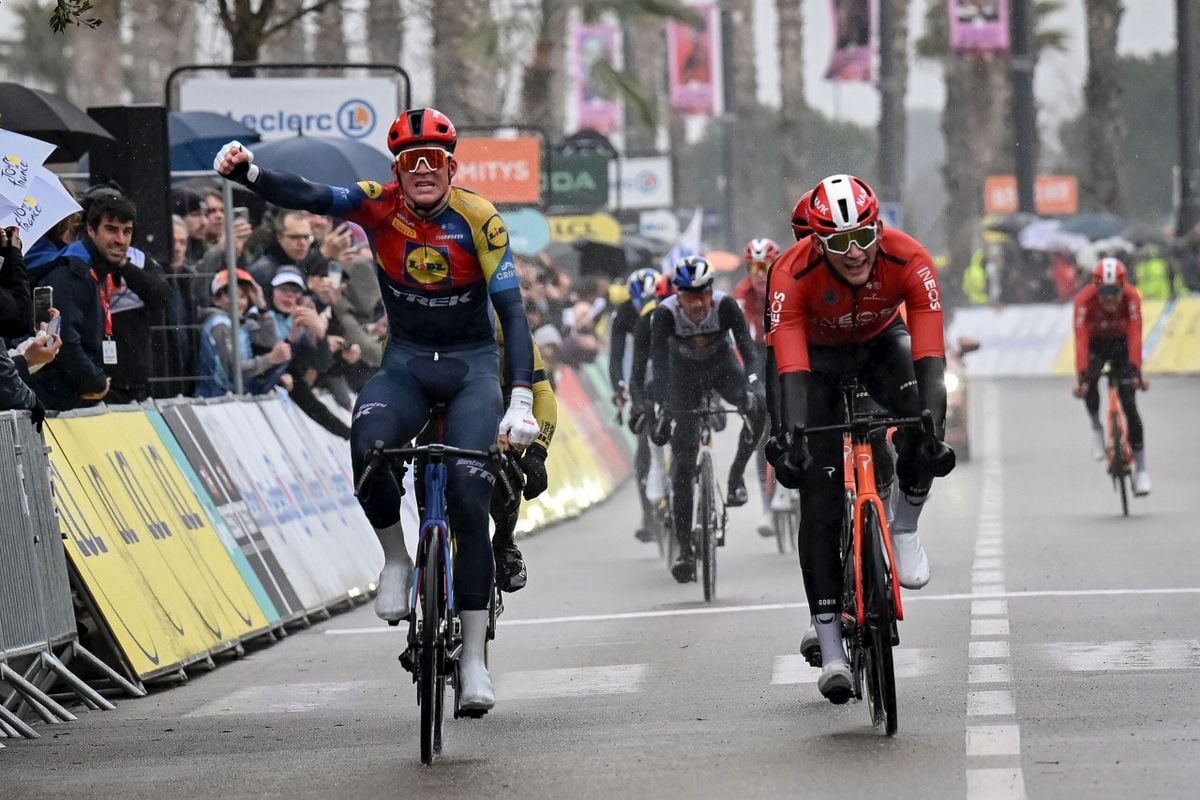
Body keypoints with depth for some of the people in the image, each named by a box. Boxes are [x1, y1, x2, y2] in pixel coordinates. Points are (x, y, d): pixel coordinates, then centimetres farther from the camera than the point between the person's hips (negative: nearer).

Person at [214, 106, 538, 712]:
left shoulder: (477, 218, -16)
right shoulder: (380, 205, -10)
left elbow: (512, 311, -21)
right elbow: (306, 197, -25)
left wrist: (521, 400, -33)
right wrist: (246, 173, -46)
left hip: (472, 365, -2)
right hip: (406, 362, 2)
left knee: (469, 498, -18)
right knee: (368, 446, -32)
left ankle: (473, 656, -11)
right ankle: (396, 559, -5)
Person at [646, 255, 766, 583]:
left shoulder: (726, 306, -28)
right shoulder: (665, 314, -29)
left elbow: (748, 347, -33)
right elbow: (659, 362, -36)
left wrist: (754, 387, -50)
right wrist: (663, 408, -49)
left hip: (722, 367, 1)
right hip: (684, 375, 0)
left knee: (758, 406, -33)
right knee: (682, 464, -8)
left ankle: (736, 476, -11)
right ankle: (685, 550, -1)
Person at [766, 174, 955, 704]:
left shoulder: (909, 262, -33)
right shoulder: (792, 275, -35)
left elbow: (928, 355, -40)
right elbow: (791, 370, -41)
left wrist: (930, 430, -52)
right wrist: (790, 439, -54)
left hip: (881, 341, 1)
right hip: (819, 352, -1)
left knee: (923, 405, -33)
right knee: (819, 491, -11)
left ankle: (904, 531, -9)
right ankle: (828, 643, -6)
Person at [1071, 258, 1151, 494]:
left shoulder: (1131, 297, -30)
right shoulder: (1084, 299, -32)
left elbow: (1135, 335, -38)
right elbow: (1081, 340, -38)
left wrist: (1136, 371, -49)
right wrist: (1081, 376, -47)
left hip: (1121, 345, 0)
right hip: (1095, 345, 0)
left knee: (1129, 405, -10)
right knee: (1089, 382, -32)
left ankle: (1141, 468, -3)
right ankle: (1096, 427, -3)